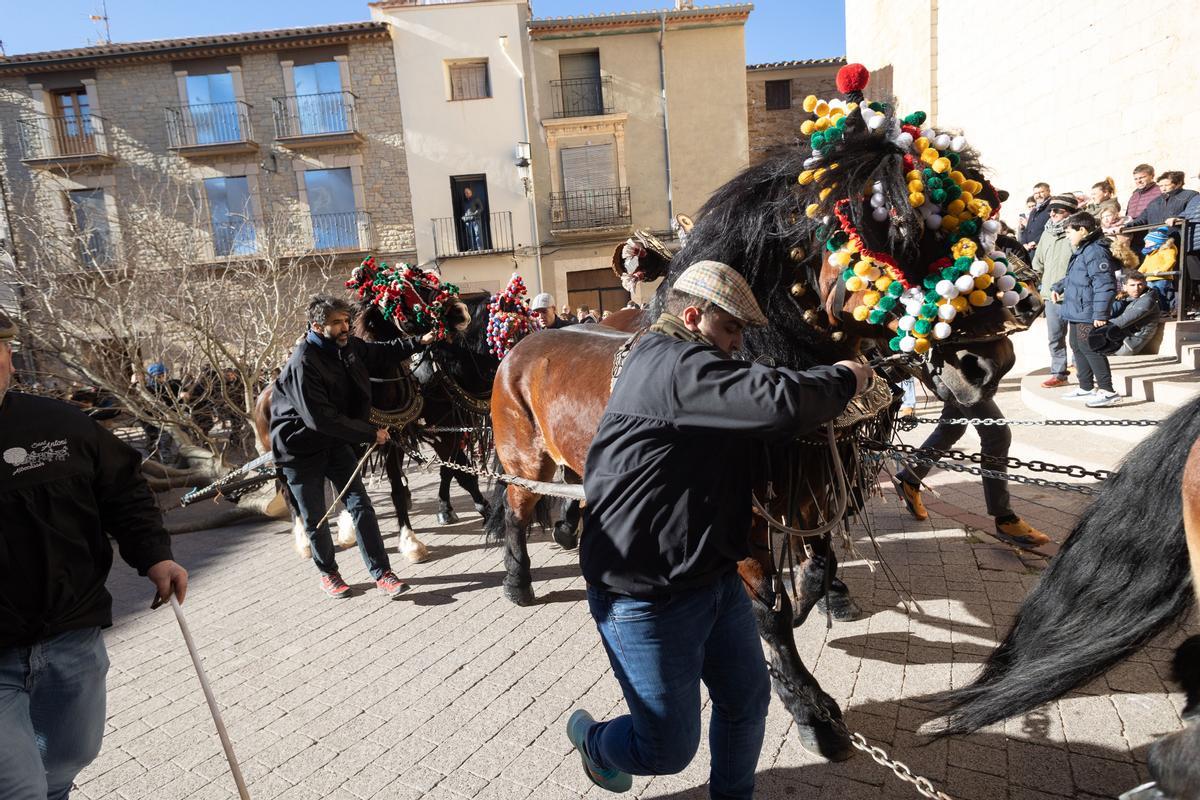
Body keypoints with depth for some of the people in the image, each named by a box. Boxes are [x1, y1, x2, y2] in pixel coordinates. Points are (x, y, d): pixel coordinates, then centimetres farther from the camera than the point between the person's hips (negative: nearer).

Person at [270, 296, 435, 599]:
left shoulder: (348, 347, -5)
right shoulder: (303, 363, -27)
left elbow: (381, 352, 17)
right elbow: (320, 418, -31)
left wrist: (418, 343, 8)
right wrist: (370, 434, -27)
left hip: (336, 442, 6)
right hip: (301, 448, -6)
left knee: (360, 504, 0)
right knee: (315, 517, 8)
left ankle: (381, 573, 6)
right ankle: (328, 572, 30)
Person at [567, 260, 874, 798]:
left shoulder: (691, 366, 13)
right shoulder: (676, 367, -22)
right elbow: (778, 404, -33)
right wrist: (845, 379, -14)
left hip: (715, 579, 10)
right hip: (647, 598, -10)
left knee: (748, 699, 20)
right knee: (669, 749, 7)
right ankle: (592, 739, 38)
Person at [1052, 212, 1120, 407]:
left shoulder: (1096, 252, -17)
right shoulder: (1081, 251, 16)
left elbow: (1104, 285, -23)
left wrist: (1100, 313, -25)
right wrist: (1058, 287, 17)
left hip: (1088, 314, -11)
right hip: (1076, 312, 11)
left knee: (1090, 349, -8)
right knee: (1078, 348, 17)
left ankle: (1107, 391, -2)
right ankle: (1086, 388, 27)